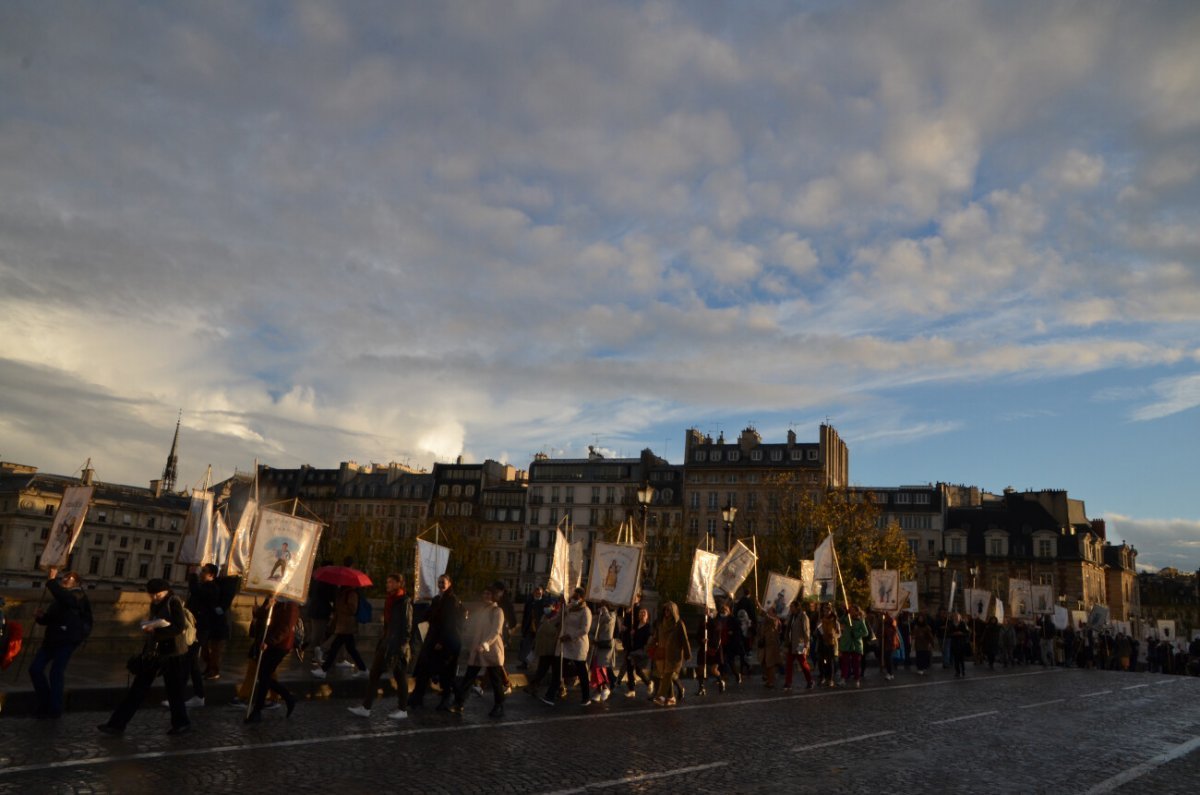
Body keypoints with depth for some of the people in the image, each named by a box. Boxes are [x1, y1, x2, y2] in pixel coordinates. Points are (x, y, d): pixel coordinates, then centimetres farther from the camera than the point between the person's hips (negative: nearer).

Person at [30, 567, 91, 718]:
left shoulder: (78, 596, -7)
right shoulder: (58, 599, 18)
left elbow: (65, 597, -31)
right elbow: (49, 619, 26)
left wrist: (51, 581, -25)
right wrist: (41, 616, 3)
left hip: (67, 640, -8)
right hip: (52, 639, 8)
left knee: (56, 673, -8)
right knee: (35, 668, 4)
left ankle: (55, 709, 3)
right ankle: (45, 702, 18)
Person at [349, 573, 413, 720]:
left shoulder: (404, 602, -11)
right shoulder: (390, 600, 12)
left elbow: (407, 626, -13)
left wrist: (402, 645, -17)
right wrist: (381, 641, 15)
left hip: (397, 645, -8)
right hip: (385, 642, 8)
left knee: (400, 677, 2)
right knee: (374, 674, 7)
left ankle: (402, 710, 13)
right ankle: (366, 708, 11)